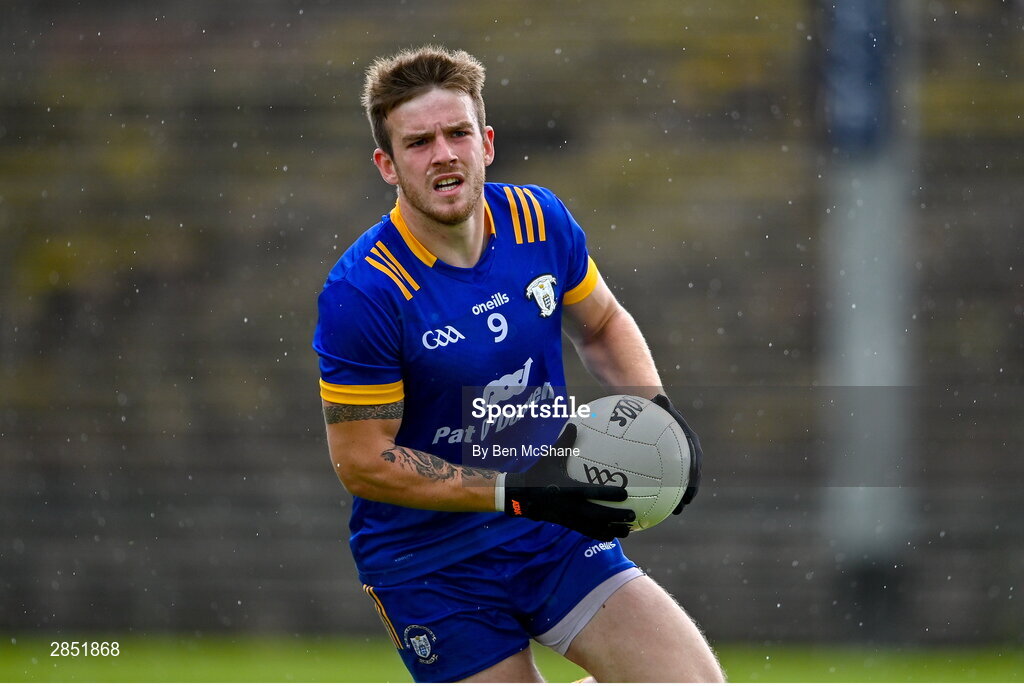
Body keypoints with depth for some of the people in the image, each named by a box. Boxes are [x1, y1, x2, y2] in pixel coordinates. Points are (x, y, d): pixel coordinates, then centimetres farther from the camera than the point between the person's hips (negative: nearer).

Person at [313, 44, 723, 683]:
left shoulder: (539, 220, -5)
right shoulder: (361, 292, -21)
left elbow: (603, 323, 15)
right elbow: (363, 462, -18)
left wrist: (657, 409, -5)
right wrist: (516, 493, -23)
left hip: (557, 532, 4)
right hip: (430, 563, -4)